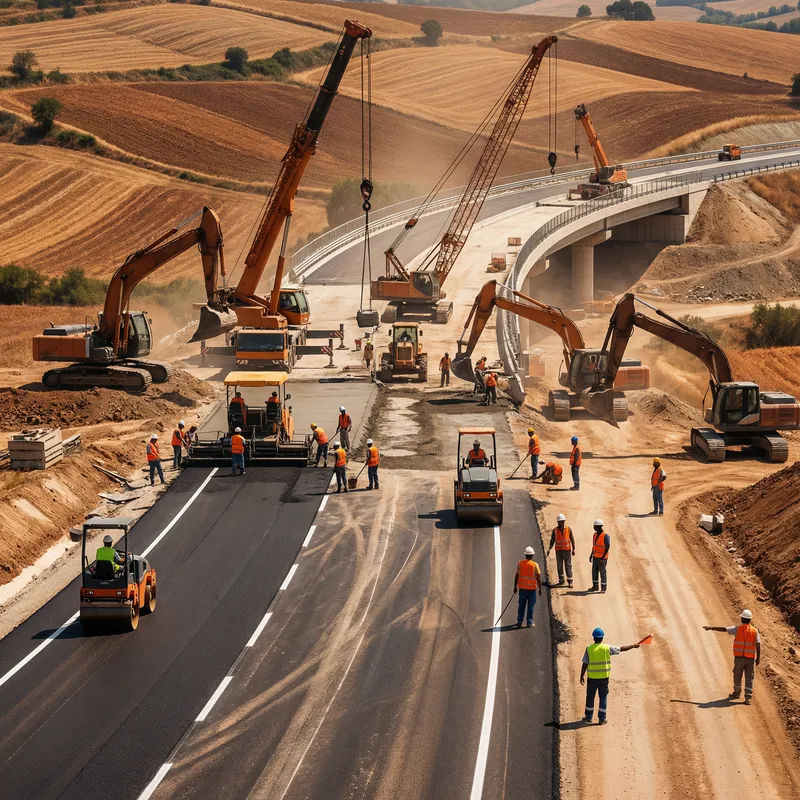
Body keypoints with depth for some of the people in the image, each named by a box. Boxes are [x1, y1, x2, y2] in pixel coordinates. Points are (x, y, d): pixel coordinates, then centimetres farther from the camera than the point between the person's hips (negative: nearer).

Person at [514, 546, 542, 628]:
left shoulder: (520, 563, -4)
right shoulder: (535, 565, -10)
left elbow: (516, 576, 1)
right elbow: (539, 578, -8)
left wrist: (515, 587, 11)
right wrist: (540, 589, 2)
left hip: (522, 588, 2)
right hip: (532, 588, -2)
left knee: (521, 605, 13)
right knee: (531, 606, 5)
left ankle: (519, 622, 16)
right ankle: (530, 622, 6)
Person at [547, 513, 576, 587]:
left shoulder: (569, 529, -3)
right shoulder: (555, 530, -1)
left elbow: (572, 539, 2)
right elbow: (552, 540, 2)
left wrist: (573, 549, -3)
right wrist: (549, 549, -10)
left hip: (567, 550, -1)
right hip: (558, 550, 1)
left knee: (568, 565, -2)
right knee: (559, 566, 5)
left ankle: (570, 581, 2)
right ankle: (561, 581, 15)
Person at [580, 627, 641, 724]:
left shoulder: (589, 649, -8)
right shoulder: (607, 648, -6)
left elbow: (585, 664, -7)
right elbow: (621, 649, 3)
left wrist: (582, 676, 2)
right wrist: (633, 646, 17)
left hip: (592, 677, 0)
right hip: (604, 677, 0)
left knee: (590, 696, 14)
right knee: (603, 697, 9)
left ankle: (588, 716, 22)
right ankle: (602, 718, 10)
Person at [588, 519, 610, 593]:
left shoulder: (605, 536, -20)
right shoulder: (595, 535, 5)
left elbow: (607, 547, -21)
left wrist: (602, 557, -23)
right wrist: (591, 555, 12)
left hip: (602, 558, -7)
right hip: (595, 557, 7)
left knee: (602, 573, -1)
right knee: (594, 572, 10)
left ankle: (603, 588, 8)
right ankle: (595, 586, 19)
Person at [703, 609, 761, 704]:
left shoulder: (737, 629, -6)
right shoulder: (755, 631, -1)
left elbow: (723, 629, -7)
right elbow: (758, 645, -2)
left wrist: (711, 627, 0)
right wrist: (758, 658, 5)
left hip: (739, 657, -1)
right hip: (750, 658, 1)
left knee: (737, 676, 17)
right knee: (749, 678, 2)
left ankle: (737, 693, 34)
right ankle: (748, 697, -5)